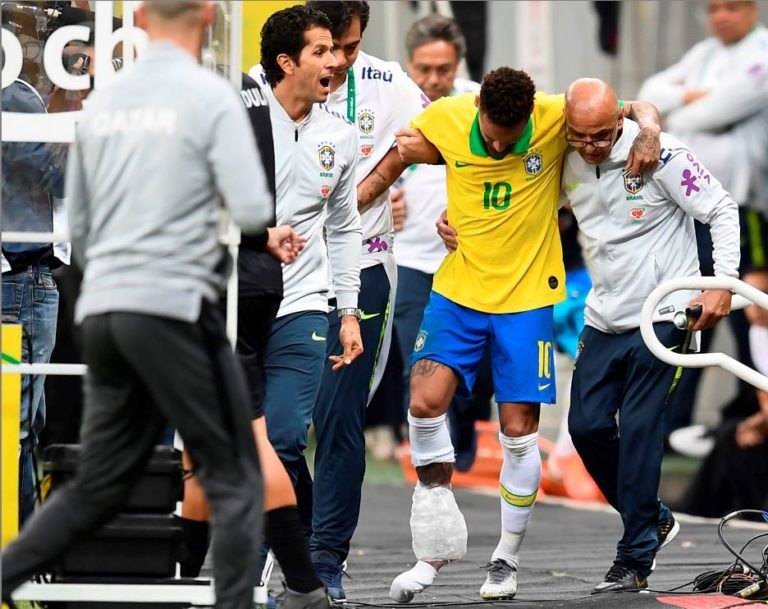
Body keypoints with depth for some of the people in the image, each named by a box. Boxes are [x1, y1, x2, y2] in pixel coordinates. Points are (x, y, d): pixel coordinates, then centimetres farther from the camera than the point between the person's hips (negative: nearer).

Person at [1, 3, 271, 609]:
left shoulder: (102, 102, 12)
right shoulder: (211, 97, -6)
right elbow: (253, 212, -12)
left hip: (102, 310, 6)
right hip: (173, 308, -6)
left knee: (99, 485, 13)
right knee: (234, 479, 4)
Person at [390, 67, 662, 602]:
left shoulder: (559, 118, -14)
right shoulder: (444, 120, -10)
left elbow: (638, 107, 0)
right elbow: (403, 152, 12)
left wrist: (650, 130, -20)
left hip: (527, 297, -1)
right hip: (458, 290, 1)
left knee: (519, 430, 0)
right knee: (425, 401, -14)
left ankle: (507, 558, 19)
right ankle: (438, 547, 1)